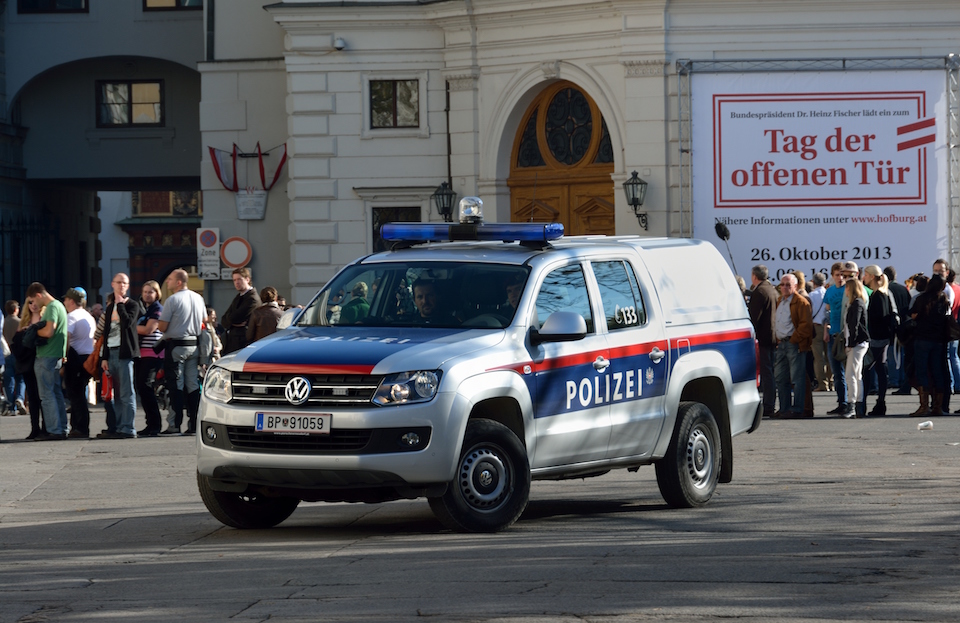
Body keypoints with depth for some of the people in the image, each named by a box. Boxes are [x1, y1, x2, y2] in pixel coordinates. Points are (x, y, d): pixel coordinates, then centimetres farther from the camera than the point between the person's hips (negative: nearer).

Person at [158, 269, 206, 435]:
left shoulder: (173, 300, -13)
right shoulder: (198, 298, 9)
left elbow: (162, 327, -14)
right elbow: (204, 323, 19)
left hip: (176, 346, -6)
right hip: (194, 345, 6)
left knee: (176, 385, -4)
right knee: (193, 385, 7)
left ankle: (174, 424, -6)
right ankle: (194, 424, 6)